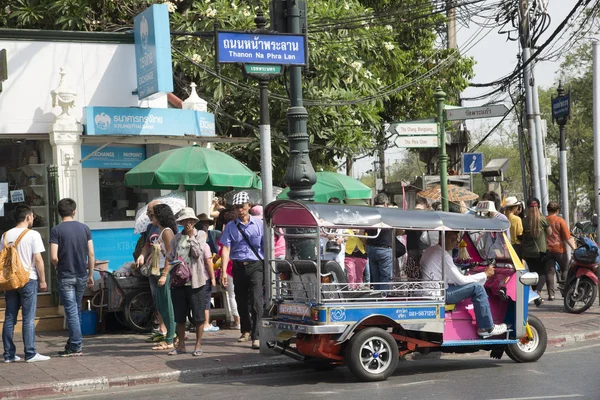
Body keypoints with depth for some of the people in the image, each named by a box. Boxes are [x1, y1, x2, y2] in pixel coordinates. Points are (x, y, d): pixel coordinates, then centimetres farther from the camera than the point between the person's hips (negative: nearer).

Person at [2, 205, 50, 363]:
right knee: (28, 319, -2)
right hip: (28, 280, -5)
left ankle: (9, 354, 9)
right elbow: (38, 259, -10)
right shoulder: (33, 235, -7)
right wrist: (42, 280, -3)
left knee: (9, 318, 8)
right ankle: (30, 354, -2)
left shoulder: (6, 235, 7)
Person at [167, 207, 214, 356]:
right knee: (179, 316, 9)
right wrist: (164, 275, -2)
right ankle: (181, 345, 20)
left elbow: (208, 259, -2)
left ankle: (198, 345, 12)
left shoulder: (201, 236, 1)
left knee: (198, 316, 2)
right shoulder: (176, 239, 8)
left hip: (197, 281, -3)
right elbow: (171, 259, 6)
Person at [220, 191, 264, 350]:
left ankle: (256, 336, -14)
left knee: (256, 301, -13)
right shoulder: (231, 226, 6)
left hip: (256, 265, -3)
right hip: (238, 266, 3)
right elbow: (226, 249, 0)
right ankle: (246, 330, 34)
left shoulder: (259, 224, 3)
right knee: (241, 301, 13)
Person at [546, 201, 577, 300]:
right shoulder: (560, 220, -5)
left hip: (547, 249, 3)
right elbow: (567, 237, -10)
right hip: (559, 248, -3)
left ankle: (551, 294, -1)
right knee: (565, 269, 14)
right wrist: (574, 248, -8)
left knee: (550, 272, 4)